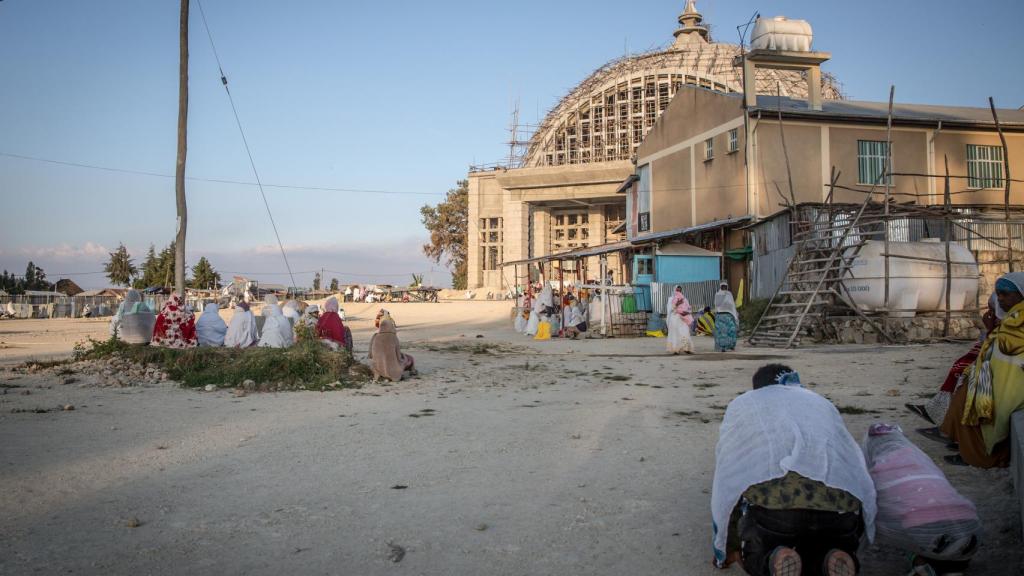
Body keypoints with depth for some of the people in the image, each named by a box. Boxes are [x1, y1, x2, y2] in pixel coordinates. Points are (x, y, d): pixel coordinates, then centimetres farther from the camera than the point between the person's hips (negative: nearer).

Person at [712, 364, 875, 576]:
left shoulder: (742, 403, 29)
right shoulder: (822, 403, 36)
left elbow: (725, 477, 28)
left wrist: (730, 548, 40)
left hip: (774, 499, -2)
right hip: (840, 501, 3)